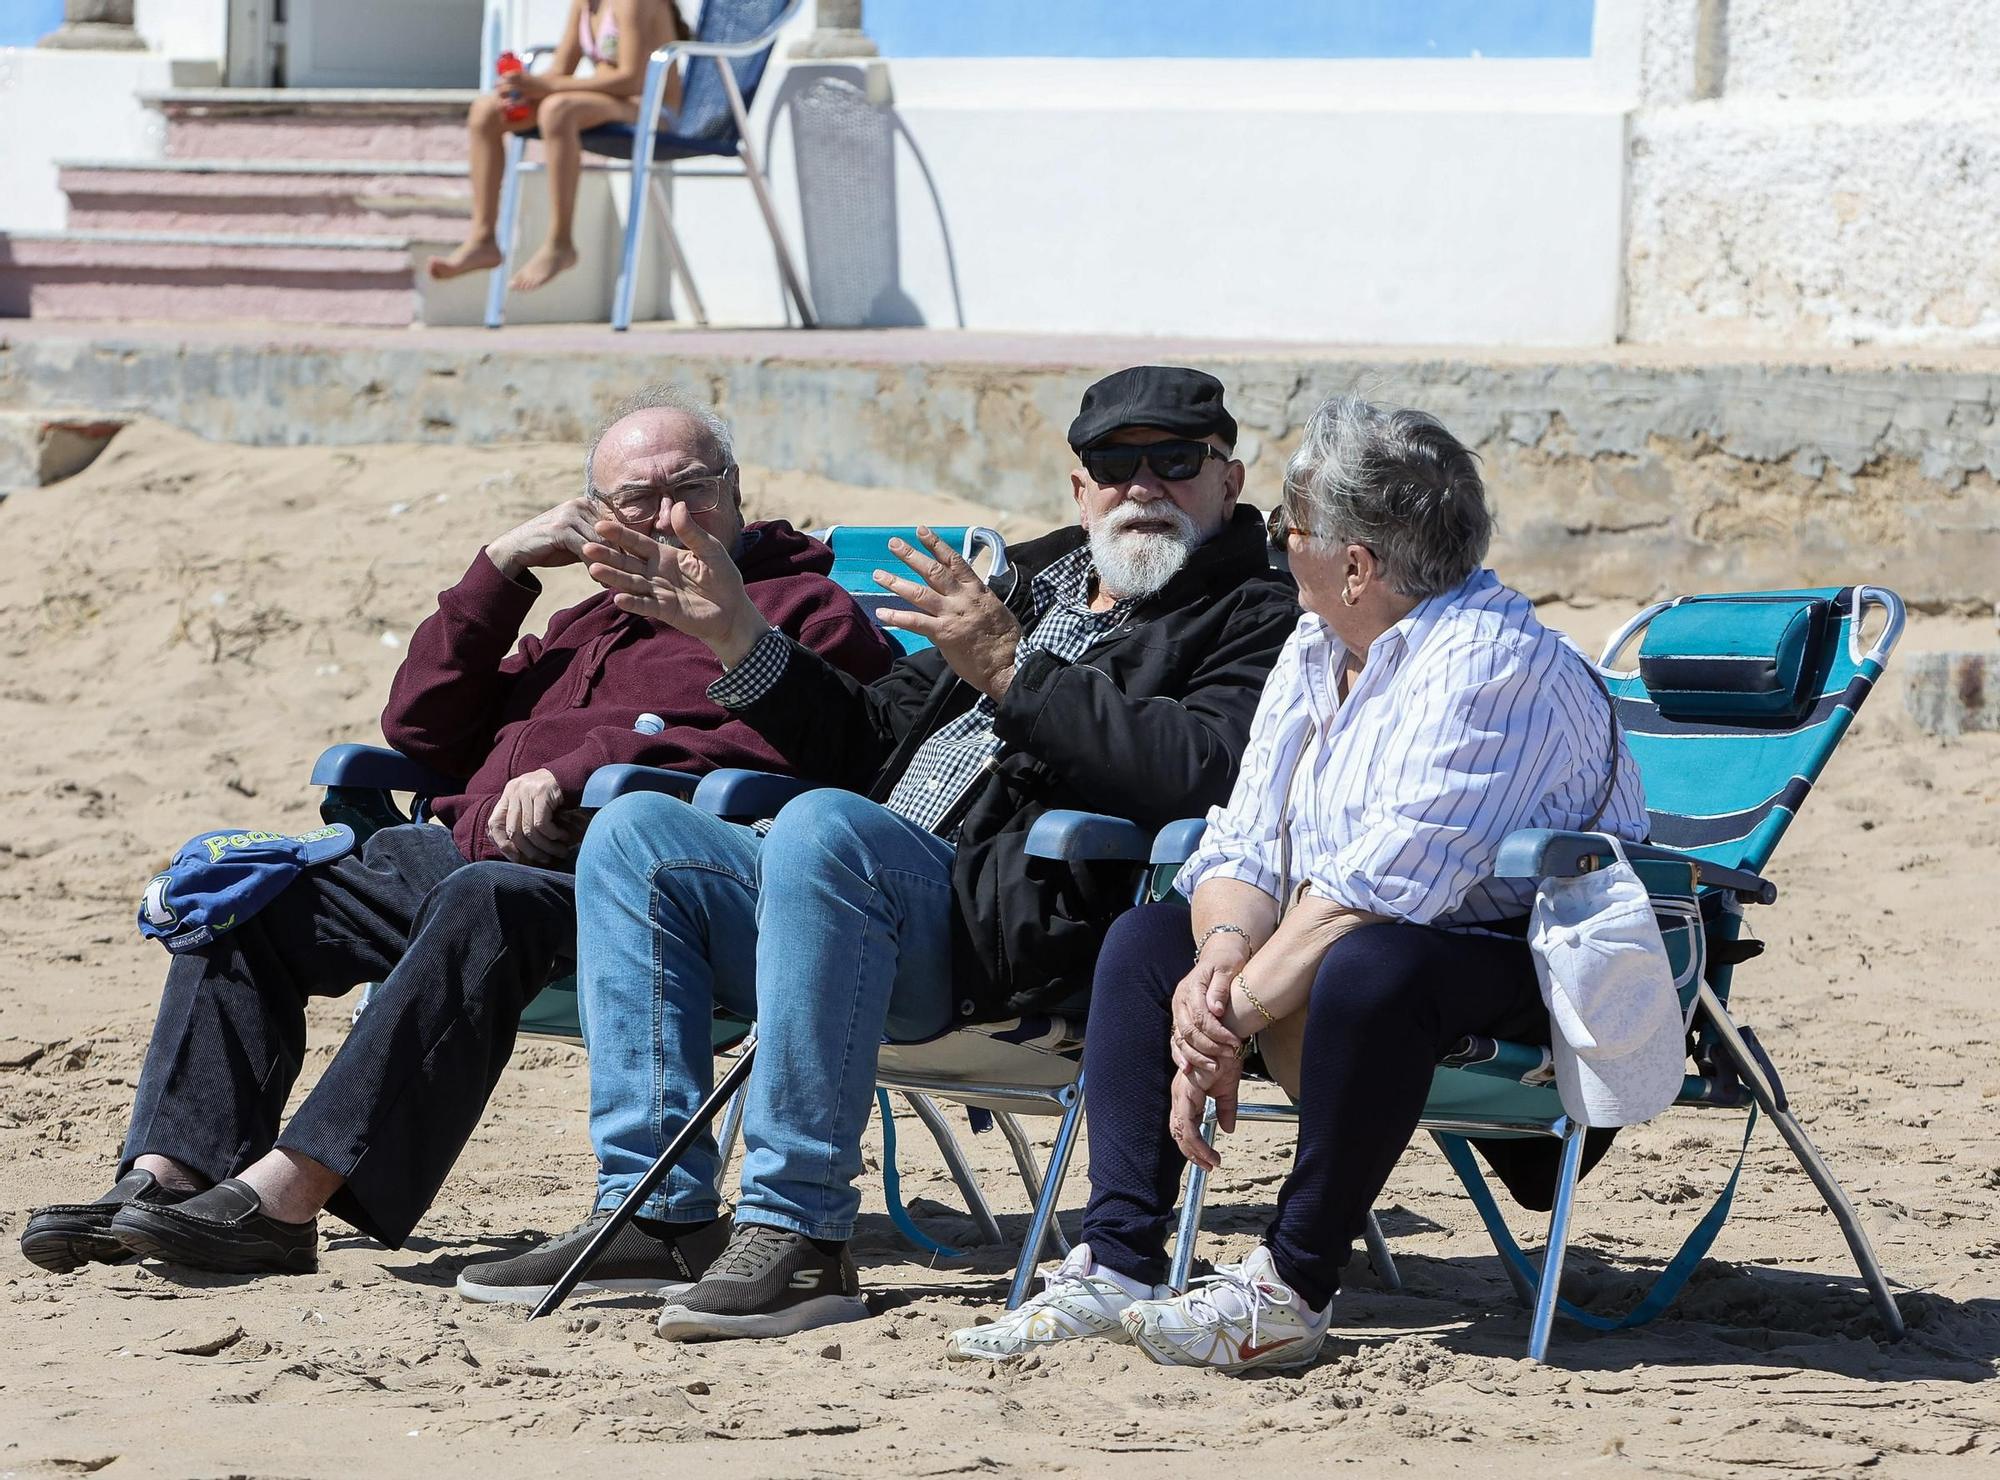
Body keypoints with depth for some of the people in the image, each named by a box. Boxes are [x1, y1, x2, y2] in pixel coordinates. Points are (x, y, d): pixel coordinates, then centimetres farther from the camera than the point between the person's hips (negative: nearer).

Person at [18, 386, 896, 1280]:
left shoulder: (804, 609, 12)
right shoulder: (589, 627, 34)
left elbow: (774, 750, -9)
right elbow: (422, 731, 28)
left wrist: (581, 769, -19)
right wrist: (502, 569, 18)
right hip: (467, 847, 8)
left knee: (485, 902, -39)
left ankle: (288, 1193, -47)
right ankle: (168, 1172, -20)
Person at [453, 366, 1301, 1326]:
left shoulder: (1253, 620, 4)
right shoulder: (1033, 582, 28)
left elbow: (1206, 777, -18)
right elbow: (866, 747, 30)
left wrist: (1012, 673, -18)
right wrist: (737, 639, 17)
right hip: (867, 901, 9)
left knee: (824, 826, -34)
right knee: (635, 834, 3)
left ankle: (801, 1237, -35)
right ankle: (653, 1208, -7)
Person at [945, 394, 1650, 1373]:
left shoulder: (1489, 664, -22)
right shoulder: (1314, 651, 8)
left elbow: (1376, 886, -29)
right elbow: (1246, 844, 4)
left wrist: (1234, 1013, -27)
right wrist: (1222, 956, -18)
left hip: (1526, 973, -10)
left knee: (1369, 966, -38)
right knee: (1151, 936, 3)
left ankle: (1290, 1292, -27)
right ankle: (1116, 1265, -8)